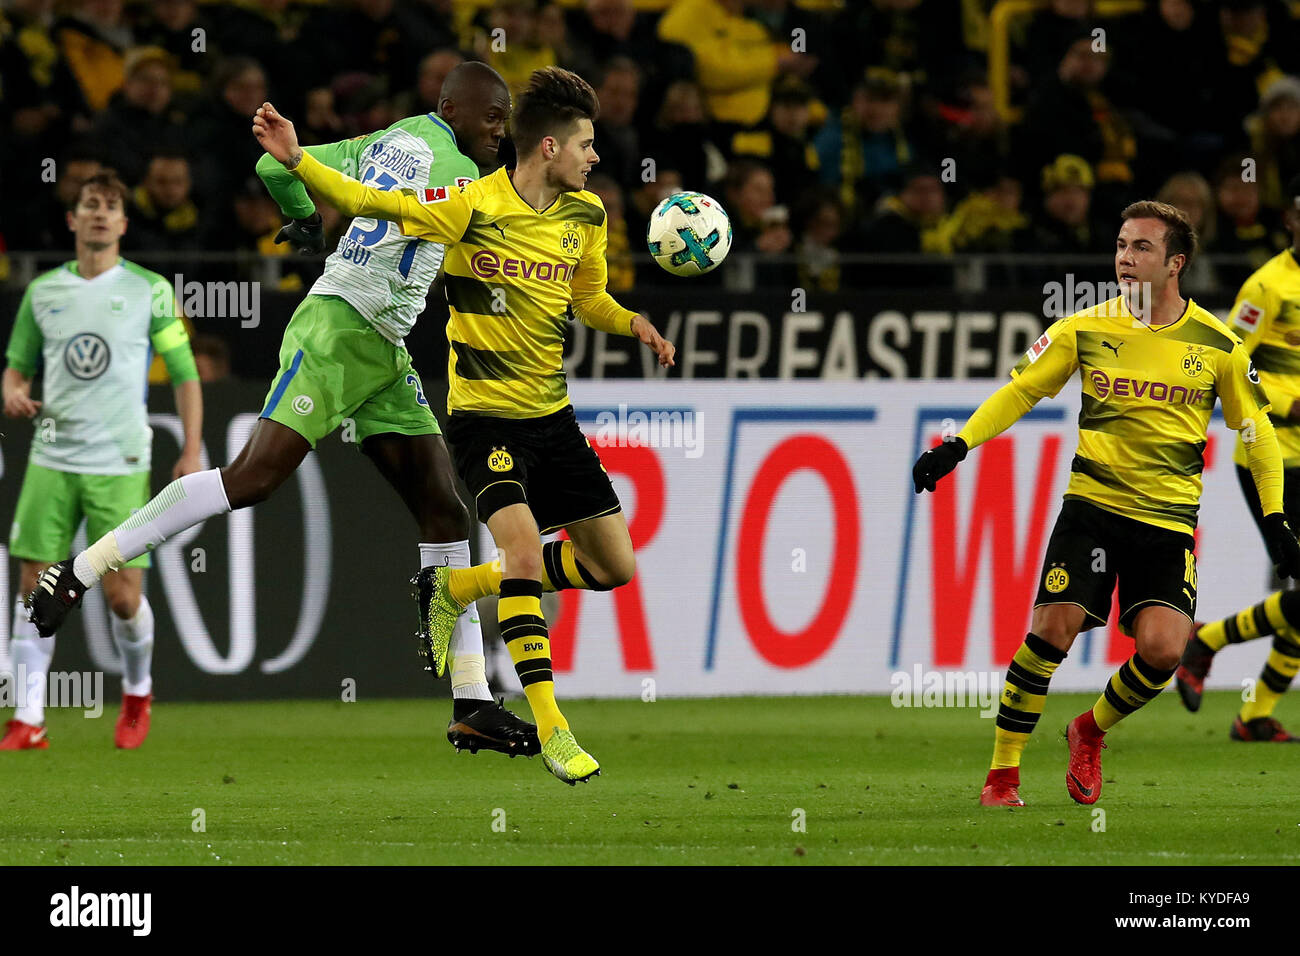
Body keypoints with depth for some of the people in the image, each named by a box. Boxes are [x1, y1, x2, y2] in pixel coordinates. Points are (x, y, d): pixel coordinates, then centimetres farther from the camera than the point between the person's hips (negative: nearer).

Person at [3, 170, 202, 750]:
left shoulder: (149, 290, 1)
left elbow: (185, 374, 3)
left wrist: (192, 452, -4)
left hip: (121, 464, -2)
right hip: (52, 458, 2)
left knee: (123, 594, -5)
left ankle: (137, 692, 24)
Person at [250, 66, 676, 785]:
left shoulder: (586, 215, 3)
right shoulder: (472, 207, -15)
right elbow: (366, 202, -16)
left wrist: (632, 323, -1)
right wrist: (296, 160, -31)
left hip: (552, 413, 7)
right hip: (483, 411, -7)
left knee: (614, 566, 6)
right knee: (524, 546, -25)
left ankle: (455, 588, 23)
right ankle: (549, 726, -18)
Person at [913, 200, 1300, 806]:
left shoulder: (1217, 345, 1)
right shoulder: (1086, 330, 1)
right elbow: (1020, 391, 10)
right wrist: (956, 446, -2)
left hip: (1169, 521, 0)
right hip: (1093, 503, 0)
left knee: (1162, 649, -16)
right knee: (1052, 629, -15)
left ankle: (1091, 732, 16)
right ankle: (1002, 774, -2)